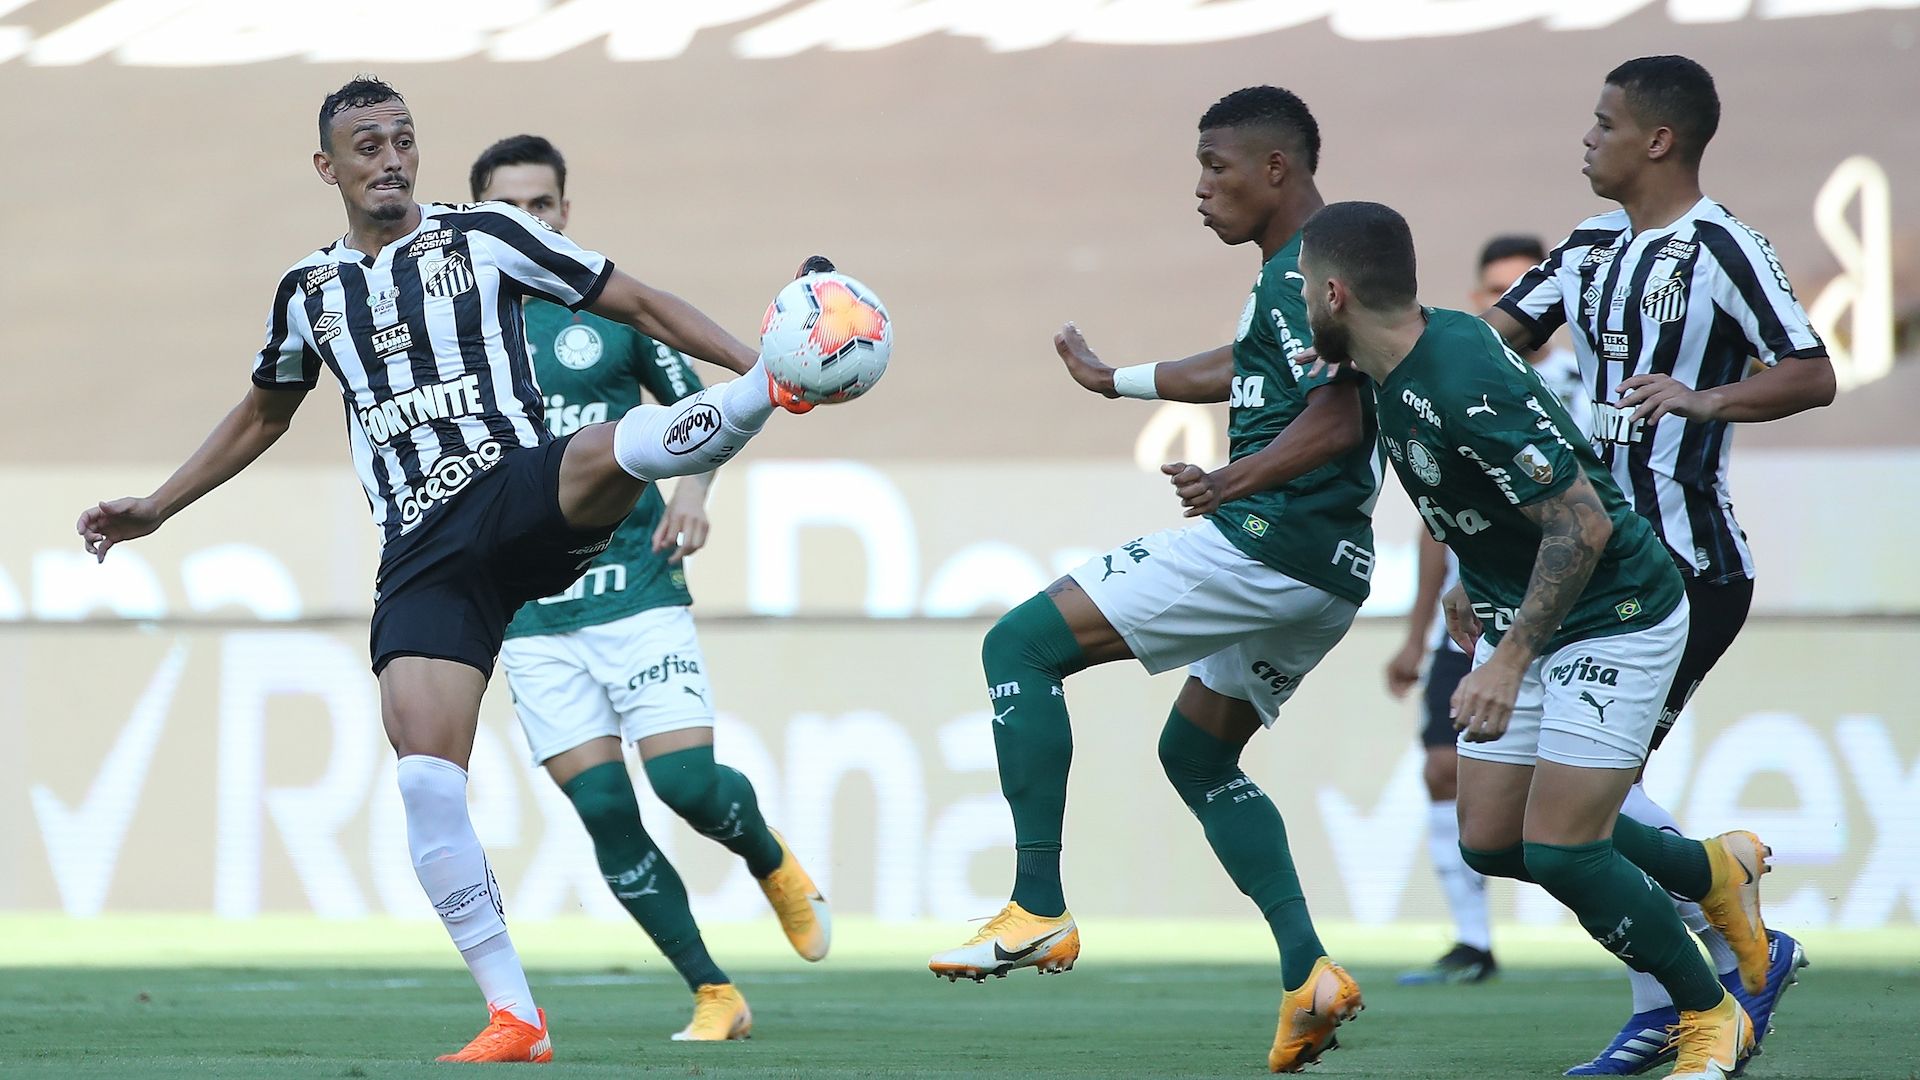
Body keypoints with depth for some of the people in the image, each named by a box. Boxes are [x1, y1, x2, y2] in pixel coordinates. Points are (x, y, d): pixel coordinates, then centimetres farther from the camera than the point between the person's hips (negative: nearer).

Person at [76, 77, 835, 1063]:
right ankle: (513, 1017, -7)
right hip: (422, 557, 3)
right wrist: (155, 510, 33)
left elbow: (637, 304, 6)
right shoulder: (310, 292, 17)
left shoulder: (485, 236, 5)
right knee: (426, 785, -13)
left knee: (614, 448, -40)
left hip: (522, 496, -2)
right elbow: (261, 417, 35)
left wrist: (752, 366, -5)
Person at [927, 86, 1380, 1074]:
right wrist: (1117, 380, 50)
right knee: (1196, 752, 23)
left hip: (1265, 542, -11)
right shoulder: (1292, 271, 20)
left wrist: (1233, 485, -34)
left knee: (1020, 645, -7)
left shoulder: (1305, 271, -12)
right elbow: (1247, 368, 39)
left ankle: (1038, 911, -13)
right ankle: (1308, 971, 10)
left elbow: (1339, 415, -24)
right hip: (1322, 565, 11)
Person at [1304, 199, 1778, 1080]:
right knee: (1491, 841, 8)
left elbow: (1582, 523, -29)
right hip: (1520, 611, 10)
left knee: (1560, 849, -12)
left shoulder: (1468, 386, -31)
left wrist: (1512, 659, -27)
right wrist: (1474, 579, 25)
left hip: (1613, 618, -10)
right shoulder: (1407, 361, -2)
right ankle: (1716, 873, 28)